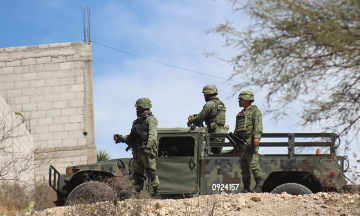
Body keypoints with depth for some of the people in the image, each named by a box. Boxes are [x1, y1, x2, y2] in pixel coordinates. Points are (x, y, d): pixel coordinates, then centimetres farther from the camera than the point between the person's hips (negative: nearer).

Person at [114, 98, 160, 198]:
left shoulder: (150, 119, -2)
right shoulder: (137, 121, 24)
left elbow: (152, 134, -15)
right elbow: (131, 137, 24)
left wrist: (148, 147, -28)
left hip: (147, 151, -8)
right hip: (137, 151, 8)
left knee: (150, 172, -12)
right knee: (137, 174, 3)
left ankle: (156, 193, -8)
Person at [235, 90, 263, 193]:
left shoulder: (255, 111, 1)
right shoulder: (241, 113, 27)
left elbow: (258, 125, -14)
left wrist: (257, 137, -28)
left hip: (250, 141, -9)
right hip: (241, 143, 9)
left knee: (253, 164, -15)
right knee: (244, 167, 5)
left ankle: (258, 186, -16)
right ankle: (246, 188, 7)